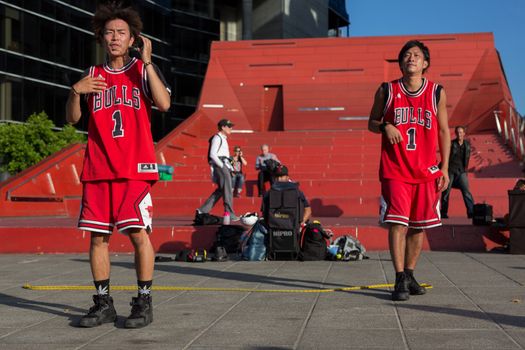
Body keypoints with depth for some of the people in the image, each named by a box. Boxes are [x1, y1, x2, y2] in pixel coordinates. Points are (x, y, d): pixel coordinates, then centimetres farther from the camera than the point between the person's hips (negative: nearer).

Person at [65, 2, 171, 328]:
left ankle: (144, 302, 4)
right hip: (98, 169, 4)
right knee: (98, 236, 4)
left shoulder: (144, 69, 5)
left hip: (135, 168, -4)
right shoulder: (93, 74, 15)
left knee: (139, 233, -7)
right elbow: (73, 118, 13)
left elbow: (164, 103, -13)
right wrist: (75, 91, -5)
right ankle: (103, 304, 14)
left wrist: (147, 61, -14)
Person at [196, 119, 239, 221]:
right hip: (220, 166, -10)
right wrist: (222, 166, -19)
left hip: (224, 166, 10)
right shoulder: (217, 138, -8)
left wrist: (229, 167, 16)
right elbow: (212, 154, -18)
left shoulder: (223, 139, 23)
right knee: (227, 190, -9)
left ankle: (202, 211, 11)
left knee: (220, 190, 10)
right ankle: (229, 214, -7)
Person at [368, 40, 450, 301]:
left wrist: (445, 167, 2)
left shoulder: (437, 93, 4)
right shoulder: (386, 91, 2)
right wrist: (385, 127, -14)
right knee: (397, 224, -10)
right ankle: (400, 280, -5)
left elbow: (444, 131, 9)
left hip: (426, 171, 2)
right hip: (394, 171, -2)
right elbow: (372, 123, 10)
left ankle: (409, 274, 23)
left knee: (419, 226, 8)